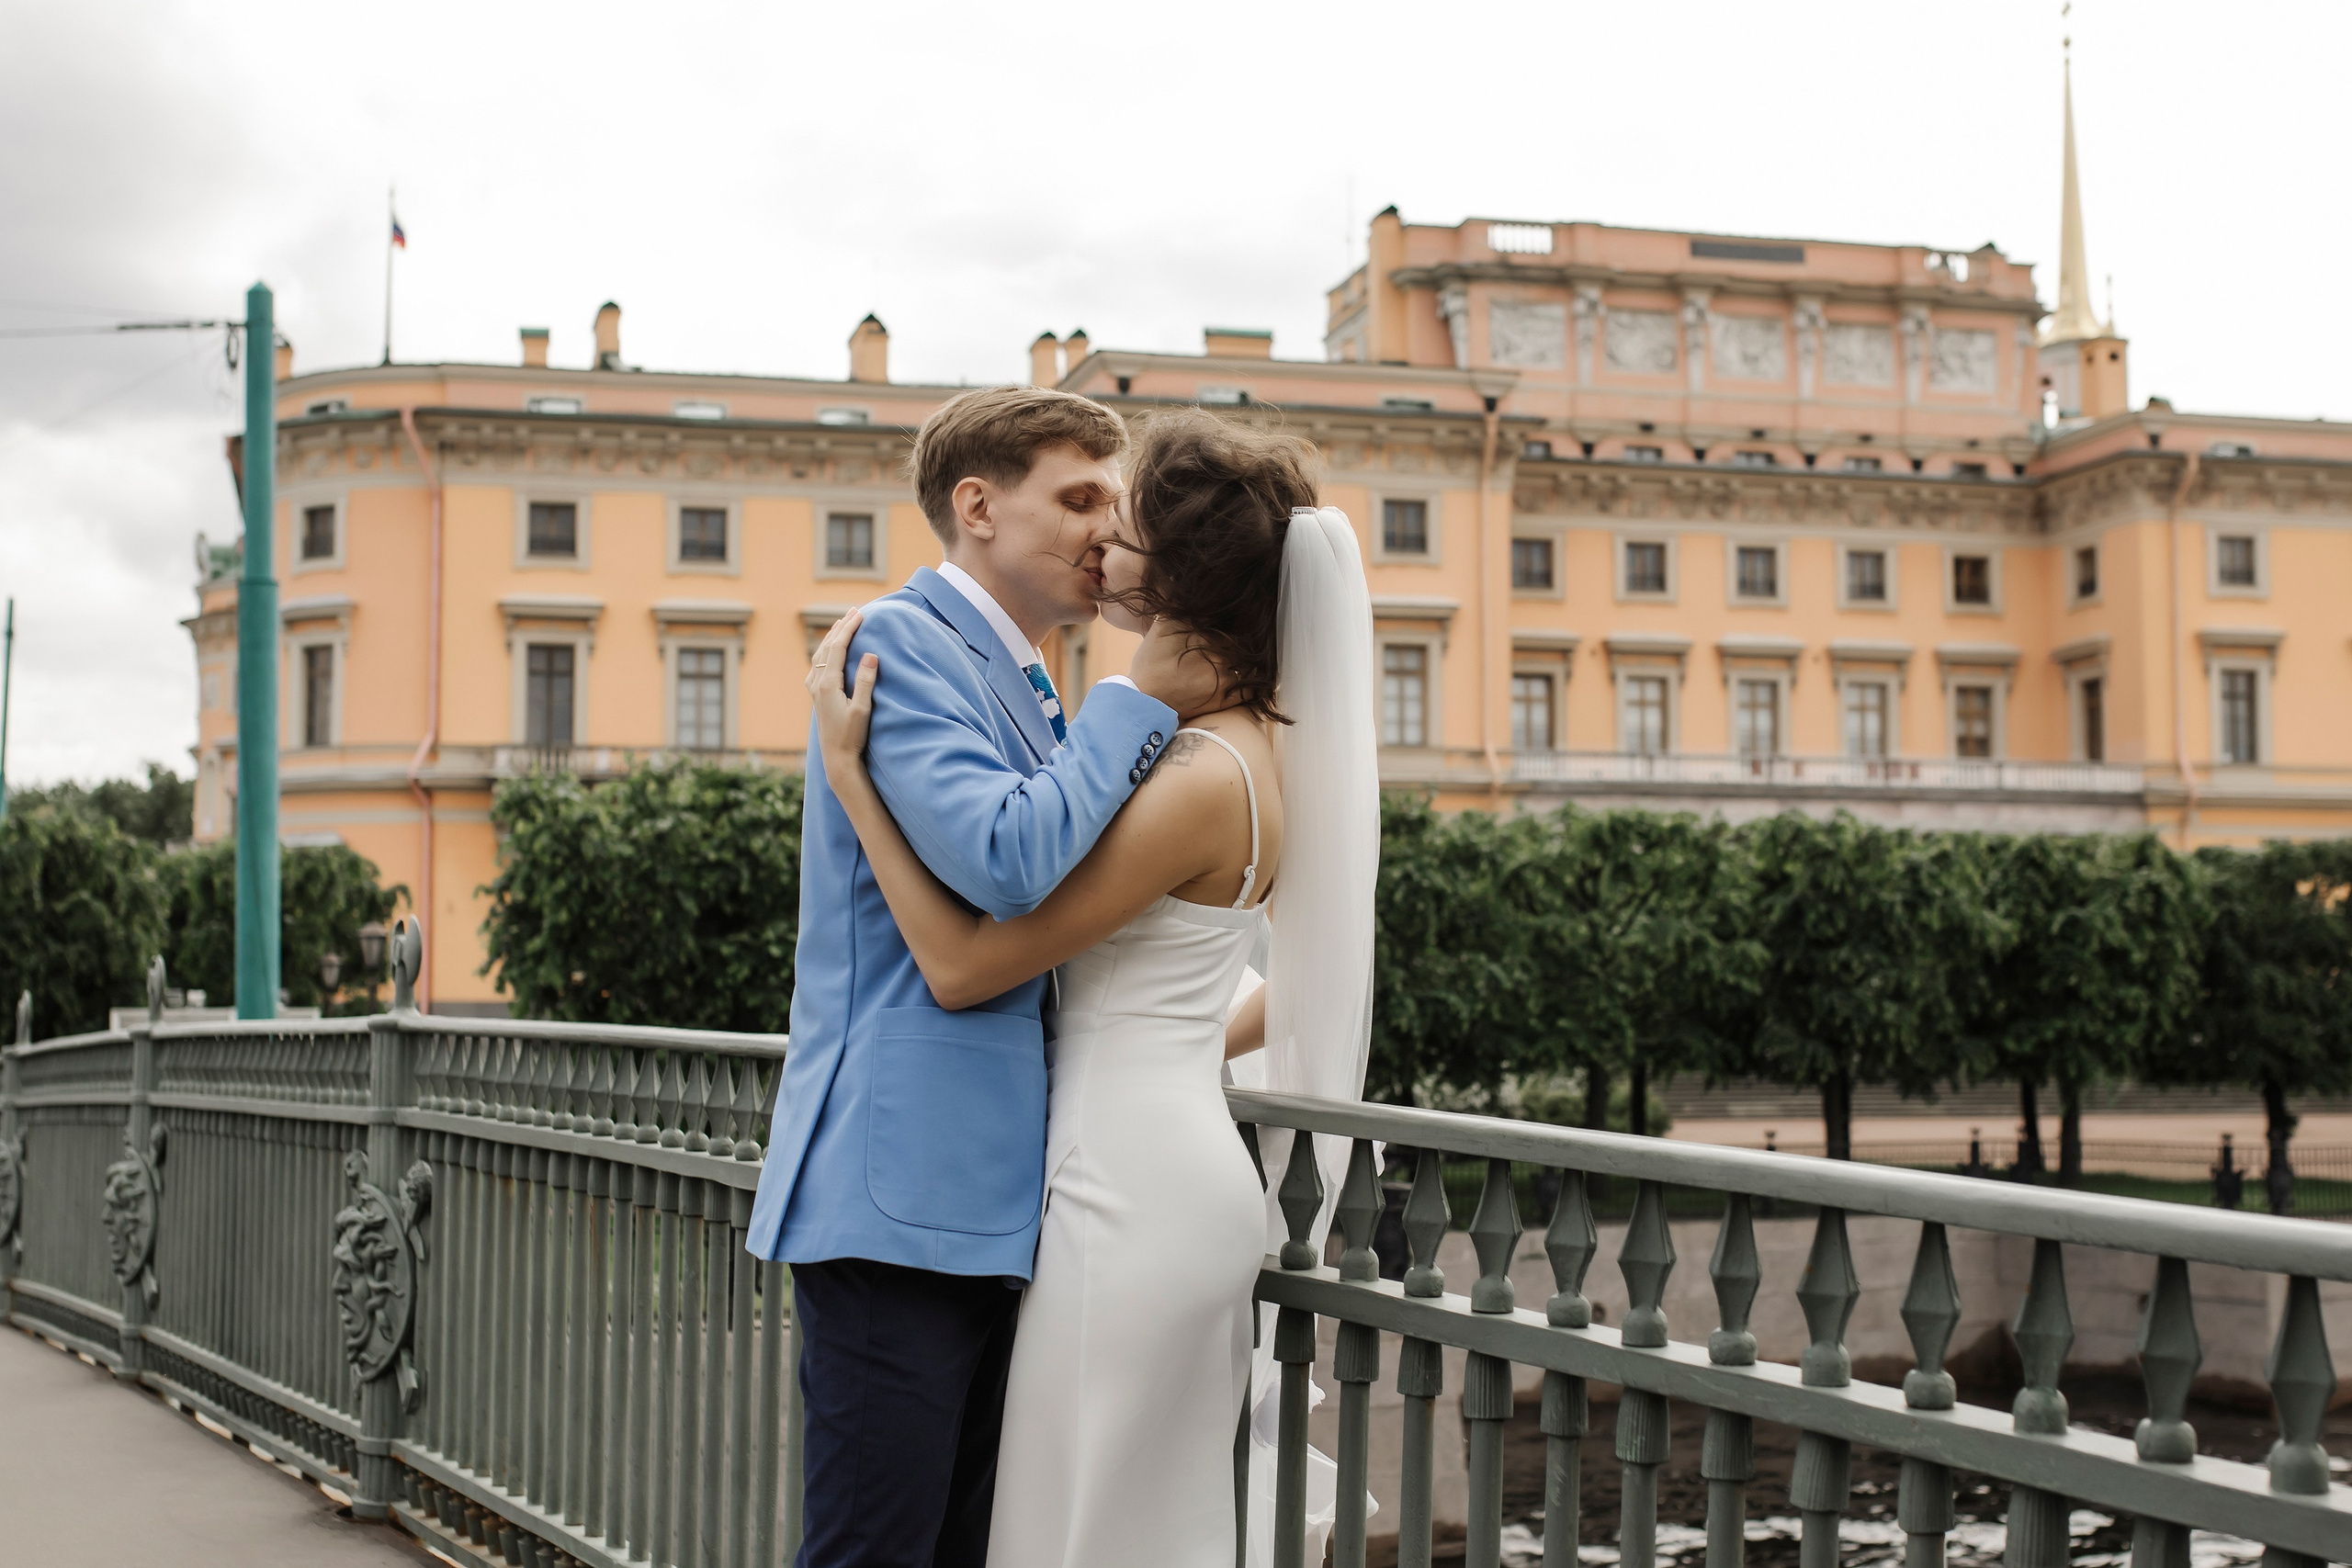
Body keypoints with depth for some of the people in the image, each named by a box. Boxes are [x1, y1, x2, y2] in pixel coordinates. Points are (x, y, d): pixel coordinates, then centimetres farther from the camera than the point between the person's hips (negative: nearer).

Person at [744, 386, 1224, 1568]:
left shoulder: (1026, 691, 21)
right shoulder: (901, 641, -9)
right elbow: (1006, 861, -23)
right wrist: (1142, 702, -11)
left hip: (979, 1199, 10)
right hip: (900, 1194, -9)